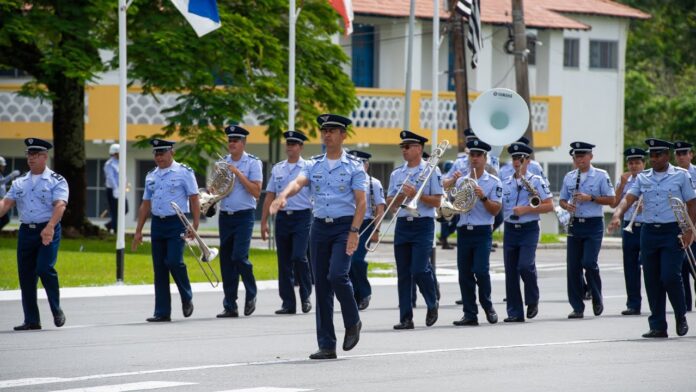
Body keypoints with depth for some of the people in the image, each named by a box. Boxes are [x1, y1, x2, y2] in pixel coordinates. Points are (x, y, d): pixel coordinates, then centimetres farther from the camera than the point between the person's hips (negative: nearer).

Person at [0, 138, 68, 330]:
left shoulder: (56, 181, 0)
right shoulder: (20, 183, 15)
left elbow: (60, 205, -14)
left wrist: (50, 227, -31)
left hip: (48, 231, -5)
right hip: (26, 230, 5)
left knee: (45, 268, -20)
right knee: (25, 274, 3)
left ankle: (57, 311, 0)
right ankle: (31, 320, 10)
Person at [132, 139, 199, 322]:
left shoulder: (184, 173, -2)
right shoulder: (151, 176, 14)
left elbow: (194, 200, -4)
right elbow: (145, 205, 18)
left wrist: (195, 226, -12)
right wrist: (138, 231, 15)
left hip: (177, 223, -6)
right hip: (157, 223, 6)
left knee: (174, 262, -19)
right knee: (159, 268, 4)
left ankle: (187, 298, 6)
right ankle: (162, 312, 7)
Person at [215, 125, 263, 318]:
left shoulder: (253, 163, -3)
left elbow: (256, 192, -10)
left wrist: (238, 173, -14)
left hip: (244, 216, -5)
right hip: (225, 216, 5)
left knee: (239, 257, -16)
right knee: (226, 261, 3)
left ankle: (251, 294, 7)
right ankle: (230, 307, 7)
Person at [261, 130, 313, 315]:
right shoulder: (277, 169, 11)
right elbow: (270, 196, 14)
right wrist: (264, 221, 10)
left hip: (302, 217, -4)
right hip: (282, 217, 4)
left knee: (299, 257, -16)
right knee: (284, 261, 5)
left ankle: (305, 296, 4)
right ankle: (288, 303, 11)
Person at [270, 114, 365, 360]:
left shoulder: (353, 166, -1)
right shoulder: (314, 165, 10)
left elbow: (361, 202, -7)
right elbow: (298, 182, -8)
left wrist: (354, 231, -18)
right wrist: (283, 196, -30)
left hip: (344, 226, -5)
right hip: (319, 227, 5)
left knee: (337, 275, -23)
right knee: (321, 284, 2)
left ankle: (352, 323, 3)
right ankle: (326, 345, 6)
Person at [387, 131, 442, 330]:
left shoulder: (431, 170, -1)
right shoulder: (397, 173, 13)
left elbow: (437, 202, -5)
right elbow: (390, 202, 11)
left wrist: (417, 194, -15)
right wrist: (403, 194, -7)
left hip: (423, 224, -5)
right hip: (402, 224, 5)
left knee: (419, 270, -13)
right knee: (403, 274, 2)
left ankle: (432, 304, 13)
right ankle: (406, 318, 4)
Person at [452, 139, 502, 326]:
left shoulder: (493, 182, 1)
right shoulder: (460, 181, 13)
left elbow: (495, 210, -5)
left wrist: (483, 197, -19)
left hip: (482, 232, -4)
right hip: (463, 231, 4)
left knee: (481, 270, -14)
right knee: (464, 273, 1)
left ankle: (487, 306, 7)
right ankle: (470, 313, 5)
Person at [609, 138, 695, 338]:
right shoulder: (643, 178, 10)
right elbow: (629, 198, -1)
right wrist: (617, 215, -20)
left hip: (672, 232, -4)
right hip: (649, 231, 4)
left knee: (670, 276, -14)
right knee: (651, 280, 3)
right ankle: (657, 326, 10)